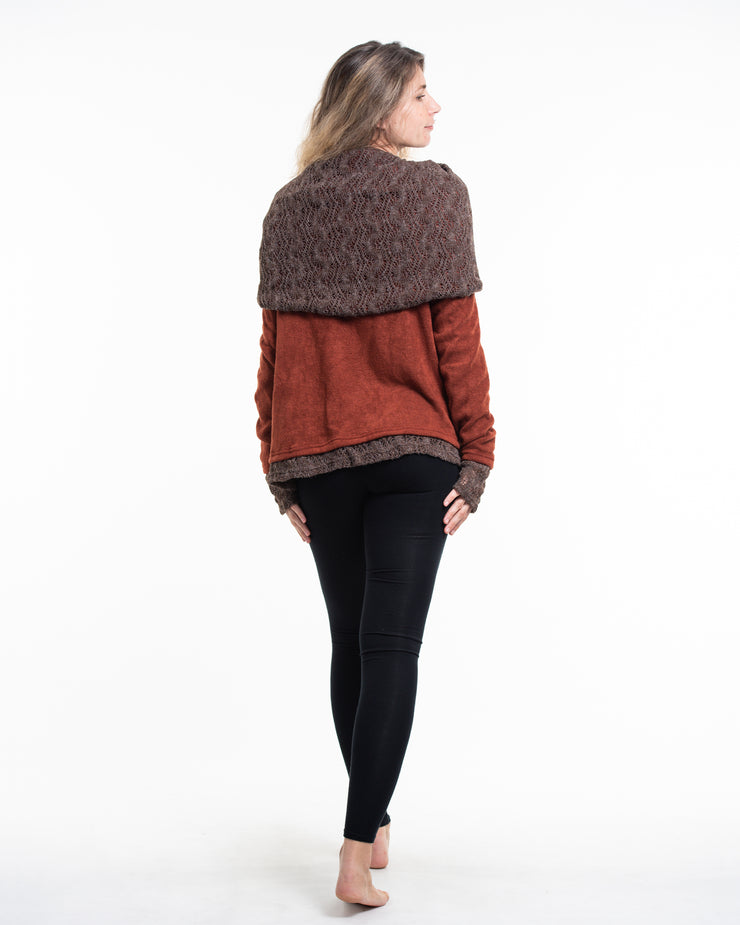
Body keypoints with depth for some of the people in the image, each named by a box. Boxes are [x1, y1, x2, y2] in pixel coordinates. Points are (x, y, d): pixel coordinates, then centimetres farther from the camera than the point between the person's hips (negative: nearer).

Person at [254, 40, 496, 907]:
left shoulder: (289, 208, 7)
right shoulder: (435, 194, -3)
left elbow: (273, 347, 5)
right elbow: (456, 337, -8)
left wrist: (280, 471, 10)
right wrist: (476, 458, -4)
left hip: (317, 456, 4)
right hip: (415, 450, -3)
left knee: (350, 640, 15)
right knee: (391, 644, -1)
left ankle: (374, 822, 30)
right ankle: (358, 851, -5)